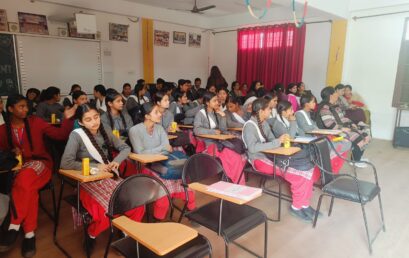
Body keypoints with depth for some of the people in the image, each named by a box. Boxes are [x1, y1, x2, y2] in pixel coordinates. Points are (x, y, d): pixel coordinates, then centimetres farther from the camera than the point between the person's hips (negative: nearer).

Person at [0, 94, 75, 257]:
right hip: (18, 166, 1)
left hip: (40, 162, -1)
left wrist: (67, 119, -16)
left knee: (24, 179, -36)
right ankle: (29, 233, -28)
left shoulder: (36, 122, 2)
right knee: (28, 187, -33)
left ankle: (14, 227, -26)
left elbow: (60, 135, -3)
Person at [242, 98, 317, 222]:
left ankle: (304, 204, 0)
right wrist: (277, 142, -25)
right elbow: (252, 148, -26)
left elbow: (271, 140, 14)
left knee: (307, 167, -8)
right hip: (259, 159, -8)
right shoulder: (249, 125, -14)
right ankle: (296, 206, -1)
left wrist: (282, 139, -9)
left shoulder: (264, 123, 13)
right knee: (298, 173, -21)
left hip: (270, 155, 8)